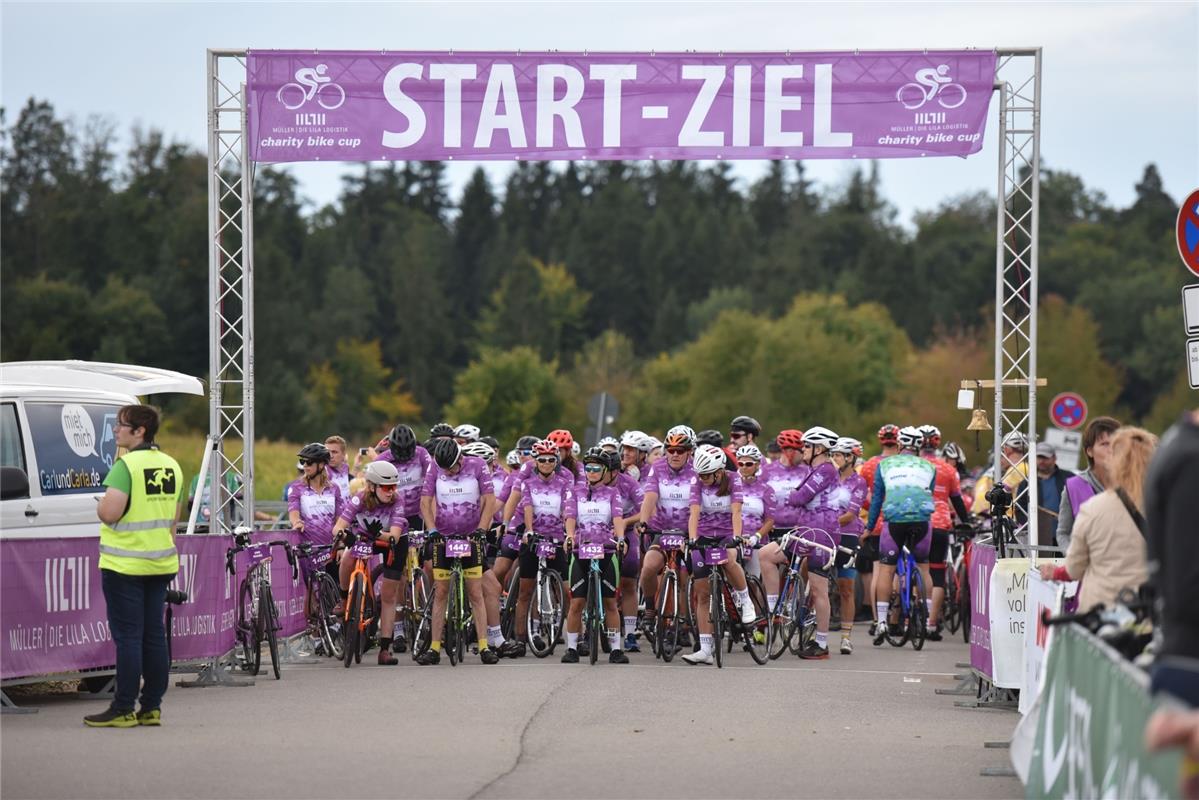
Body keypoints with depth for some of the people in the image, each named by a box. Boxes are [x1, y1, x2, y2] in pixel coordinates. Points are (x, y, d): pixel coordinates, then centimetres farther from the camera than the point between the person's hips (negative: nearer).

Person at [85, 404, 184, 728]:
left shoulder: (126, 466, -16)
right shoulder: (171, 465, 9)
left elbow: (109, 513, -24)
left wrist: (100, 505, -3)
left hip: (124, 564, -7)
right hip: (161, 563, 7)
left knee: (127, 636, -5)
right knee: (154, 635, 10)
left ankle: (123, 710, -4)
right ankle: (152, 707, 12)